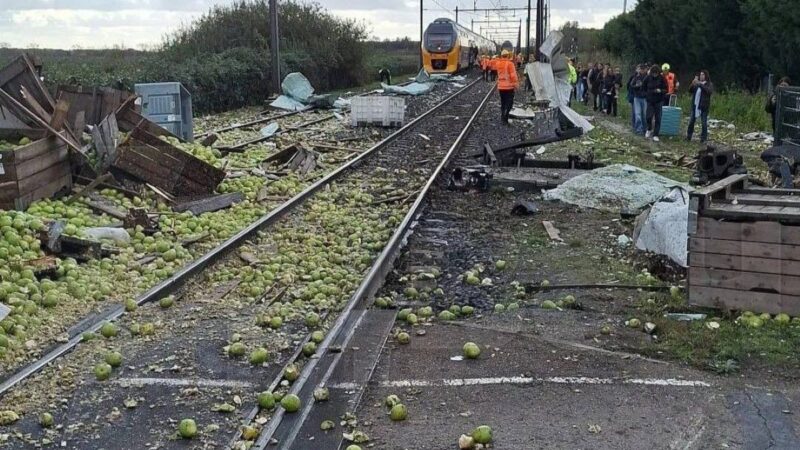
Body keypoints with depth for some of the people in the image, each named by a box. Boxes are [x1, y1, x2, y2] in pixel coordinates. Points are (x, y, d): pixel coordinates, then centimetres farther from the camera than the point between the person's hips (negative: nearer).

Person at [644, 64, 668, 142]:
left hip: (659, 101, -1)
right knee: (649, 116, -9)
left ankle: (655, 135, 9)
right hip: (650, 100, 1)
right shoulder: (648, 78, -3)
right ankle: (649, 129, 20)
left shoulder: (662, 78, -8)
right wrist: (649, 92, 2)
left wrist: (660, 91, -24)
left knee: (657, 118, 0)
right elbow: (644, 87, 14)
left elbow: (666, 90, -6)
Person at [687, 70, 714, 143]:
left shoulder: (709, 84, 0)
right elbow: (690, 91, 5)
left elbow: (710, 91, -20)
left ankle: (703, 138, 4)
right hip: (695, 105, 4)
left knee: (704, 123, -2)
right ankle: (688, 136, 13)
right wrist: (693, 84, -13)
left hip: (703, 106, -4)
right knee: (691, 121, 6)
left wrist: (701, 84, -24)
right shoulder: (697, 84, 12)